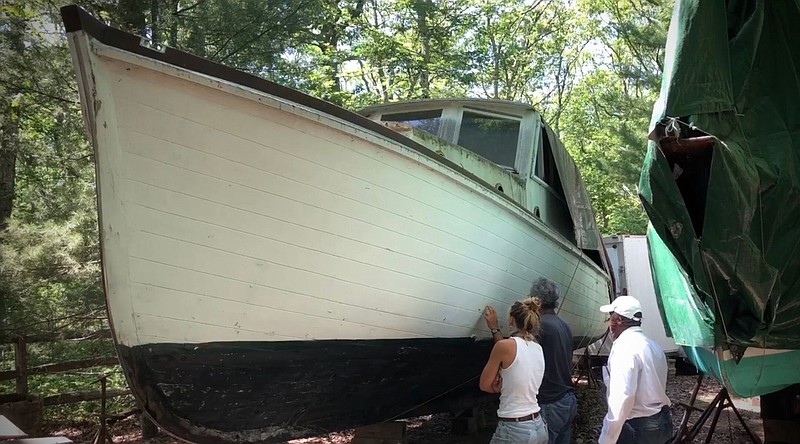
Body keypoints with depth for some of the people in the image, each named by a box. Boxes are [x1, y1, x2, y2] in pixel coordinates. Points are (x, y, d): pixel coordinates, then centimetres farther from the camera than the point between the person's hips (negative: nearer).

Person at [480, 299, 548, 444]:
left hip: (513, 430, -7)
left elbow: (485, 385, -5)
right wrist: (495, 329, 22)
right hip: (539, 427, 7)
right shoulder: (538, 349, 6)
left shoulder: (505, 345, -13)